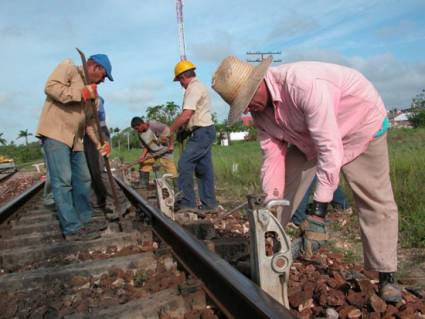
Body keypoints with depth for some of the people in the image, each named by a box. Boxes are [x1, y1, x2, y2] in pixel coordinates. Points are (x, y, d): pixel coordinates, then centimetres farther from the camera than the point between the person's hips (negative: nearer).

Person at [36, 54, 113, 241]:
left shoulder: (92, 92, 20)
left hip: (75, 139, 9)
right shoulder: (68, 68, 1)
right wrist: (81, 94, -14)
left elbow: (90, 121, 17)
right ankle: (72, 228, -7)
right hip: (55, 133, -9)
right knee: (63, 181, -10)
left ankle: (84, 221, 20)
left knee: (83, 180, 9)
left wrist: (100, 144, 4)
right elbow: (50, 87, -16)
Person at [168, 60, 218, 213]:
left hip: (201, 132, -10)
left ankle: (187, 202, -7)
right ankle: (209, 203, 16)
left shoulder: (193, 88, -12)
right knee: (204, 168, 11)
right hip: (206, 131, 10)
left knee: (185, 164, -11)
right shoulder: (199, 86, 20)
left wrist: (170, 130, -13)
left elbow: (186, 115, -21)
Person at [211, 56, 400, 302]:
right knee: (281, 193, 2)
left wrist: (318, 213, -43)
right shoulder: (260, 110, -15)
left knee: (375, 202, -5)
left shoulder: (303, 84, -39)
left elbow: (329, 148, -42)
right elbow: (273, 155, -12)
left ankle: (387, 276, 10)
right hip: (308, 139, 6)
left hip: (360, 124, -6)